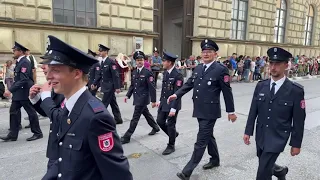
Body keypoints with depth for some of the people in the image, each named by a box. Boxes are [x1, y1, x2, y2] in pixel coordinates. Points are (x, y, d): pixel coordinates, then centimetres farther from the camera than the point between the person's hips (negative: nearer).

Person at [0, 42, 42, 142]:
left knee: (31, 112, 1)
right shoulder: (19, 62, 12)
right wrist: (12, 90, 15)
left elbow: (23, 80, -25)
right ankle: (13, 135, 18)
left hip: (25, 92, -10)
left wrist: (10, 90, -25)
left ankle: (37, 133, 14)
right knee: (14, 111, 10)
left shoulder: (25, 62, -18)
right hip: (18, 92, 10)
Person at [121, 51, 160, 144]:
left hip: (143, 98, -7)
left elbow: (152, 87, -14)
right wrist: (128, 95, 5)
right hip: (137, 98, 7)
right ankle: (155, 127, 40)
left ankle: (127, 137, 5)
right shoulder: (134, 72, 8)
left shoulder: (148, 72, -14)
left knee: (135, 117, -3)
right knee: (146, 114, 21)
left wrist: (153, 100, -14)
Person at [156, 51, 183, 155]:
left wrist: (173, 108, -22)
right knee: (160, 121, 12)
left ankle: (171, 146, 23)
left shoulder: (178, 75, -20)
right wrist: (160, 100, 16)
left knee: (170, 125, 3)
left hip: (173, 104, -8)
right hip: (164, 103, 8)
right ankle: (173, 134, 37)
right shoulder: (165, 72, 6)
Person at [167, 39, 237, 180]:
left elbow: (227, 92, -8)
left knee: (201, 141, -2)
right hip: (199, 110, 7)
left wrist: (231, 111, -4)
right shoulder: (198, 69, 9)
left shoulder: (221, 69, -10)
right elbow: (189, 84, 10)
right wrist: (176, 94, -5)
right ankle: (215, 159, 42)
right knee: (208, 136, 21)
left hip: (210, 111, -7)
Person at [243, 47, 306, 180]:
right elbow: (253, 111, 3)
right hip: (260, 135, 4)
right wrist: (248, 131, 3)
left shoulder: (296, 90, -13)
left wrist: (296, 144, -4)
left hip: (278, 138, -4)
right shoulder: (260, 86, -2)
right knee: (266, 166, 21)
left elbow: (298, 120, -8)